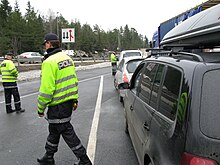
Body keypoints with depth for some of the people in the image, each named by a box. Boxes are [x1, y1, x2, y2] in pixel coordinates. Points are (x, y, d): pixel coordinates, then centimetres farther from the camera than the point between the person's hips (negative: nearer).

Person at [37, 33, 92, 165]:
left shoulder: (49, 62, -19)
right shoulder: (67, 58, 10)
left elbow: (46, 88, -22)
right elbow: (74, 80, 13)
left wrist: (41, 108, -10)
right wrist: (75, 99, 20)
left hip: (58, 105, -9)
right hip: (69, 101, 9)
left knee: (66, 131, 3)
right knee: (54, 129, 22)